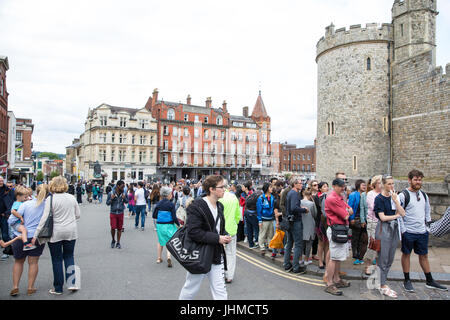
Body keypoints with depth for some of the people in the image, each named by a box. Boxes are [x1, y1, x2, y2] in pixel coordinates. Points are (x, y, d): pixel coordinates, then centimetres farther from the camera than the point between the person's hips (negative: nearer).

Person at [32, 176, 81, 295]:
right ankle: (72, 282, 6)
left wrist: (36, 234, -7)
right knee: (69, 256, 16)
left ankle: (58, 288, 17)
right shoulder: (72, 197, 1)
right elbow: (77, 215, 7)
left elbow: (45, 218, -13)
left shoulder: (51, 199, -11)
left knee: (57, 260, 8)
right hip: (71, 232, 3)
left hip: (55, 233, -3)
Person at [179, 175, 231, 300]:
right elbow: (193, 232, -26)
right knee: (191, 289, 14)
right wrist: (217, 238, -24)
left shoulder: (219, 206, 6)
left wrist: (225, 236, -3)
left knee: (220, 291, 8)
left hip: (216, 255, 6)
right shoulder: (197, 206, -19)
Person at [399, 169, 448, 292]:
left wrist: (427, 226, 13)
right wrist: (402, 230, -14)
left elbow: (427, 211, 19)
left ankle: (430, 281, 27)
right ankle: (407, 280, 18)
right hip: (408, 232, -6)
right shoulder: (403, 195, -12)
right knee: (406, 254, 7)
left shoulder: (424, 195, 9)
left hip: (422, 232, 6)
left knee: (424, 255, 15)